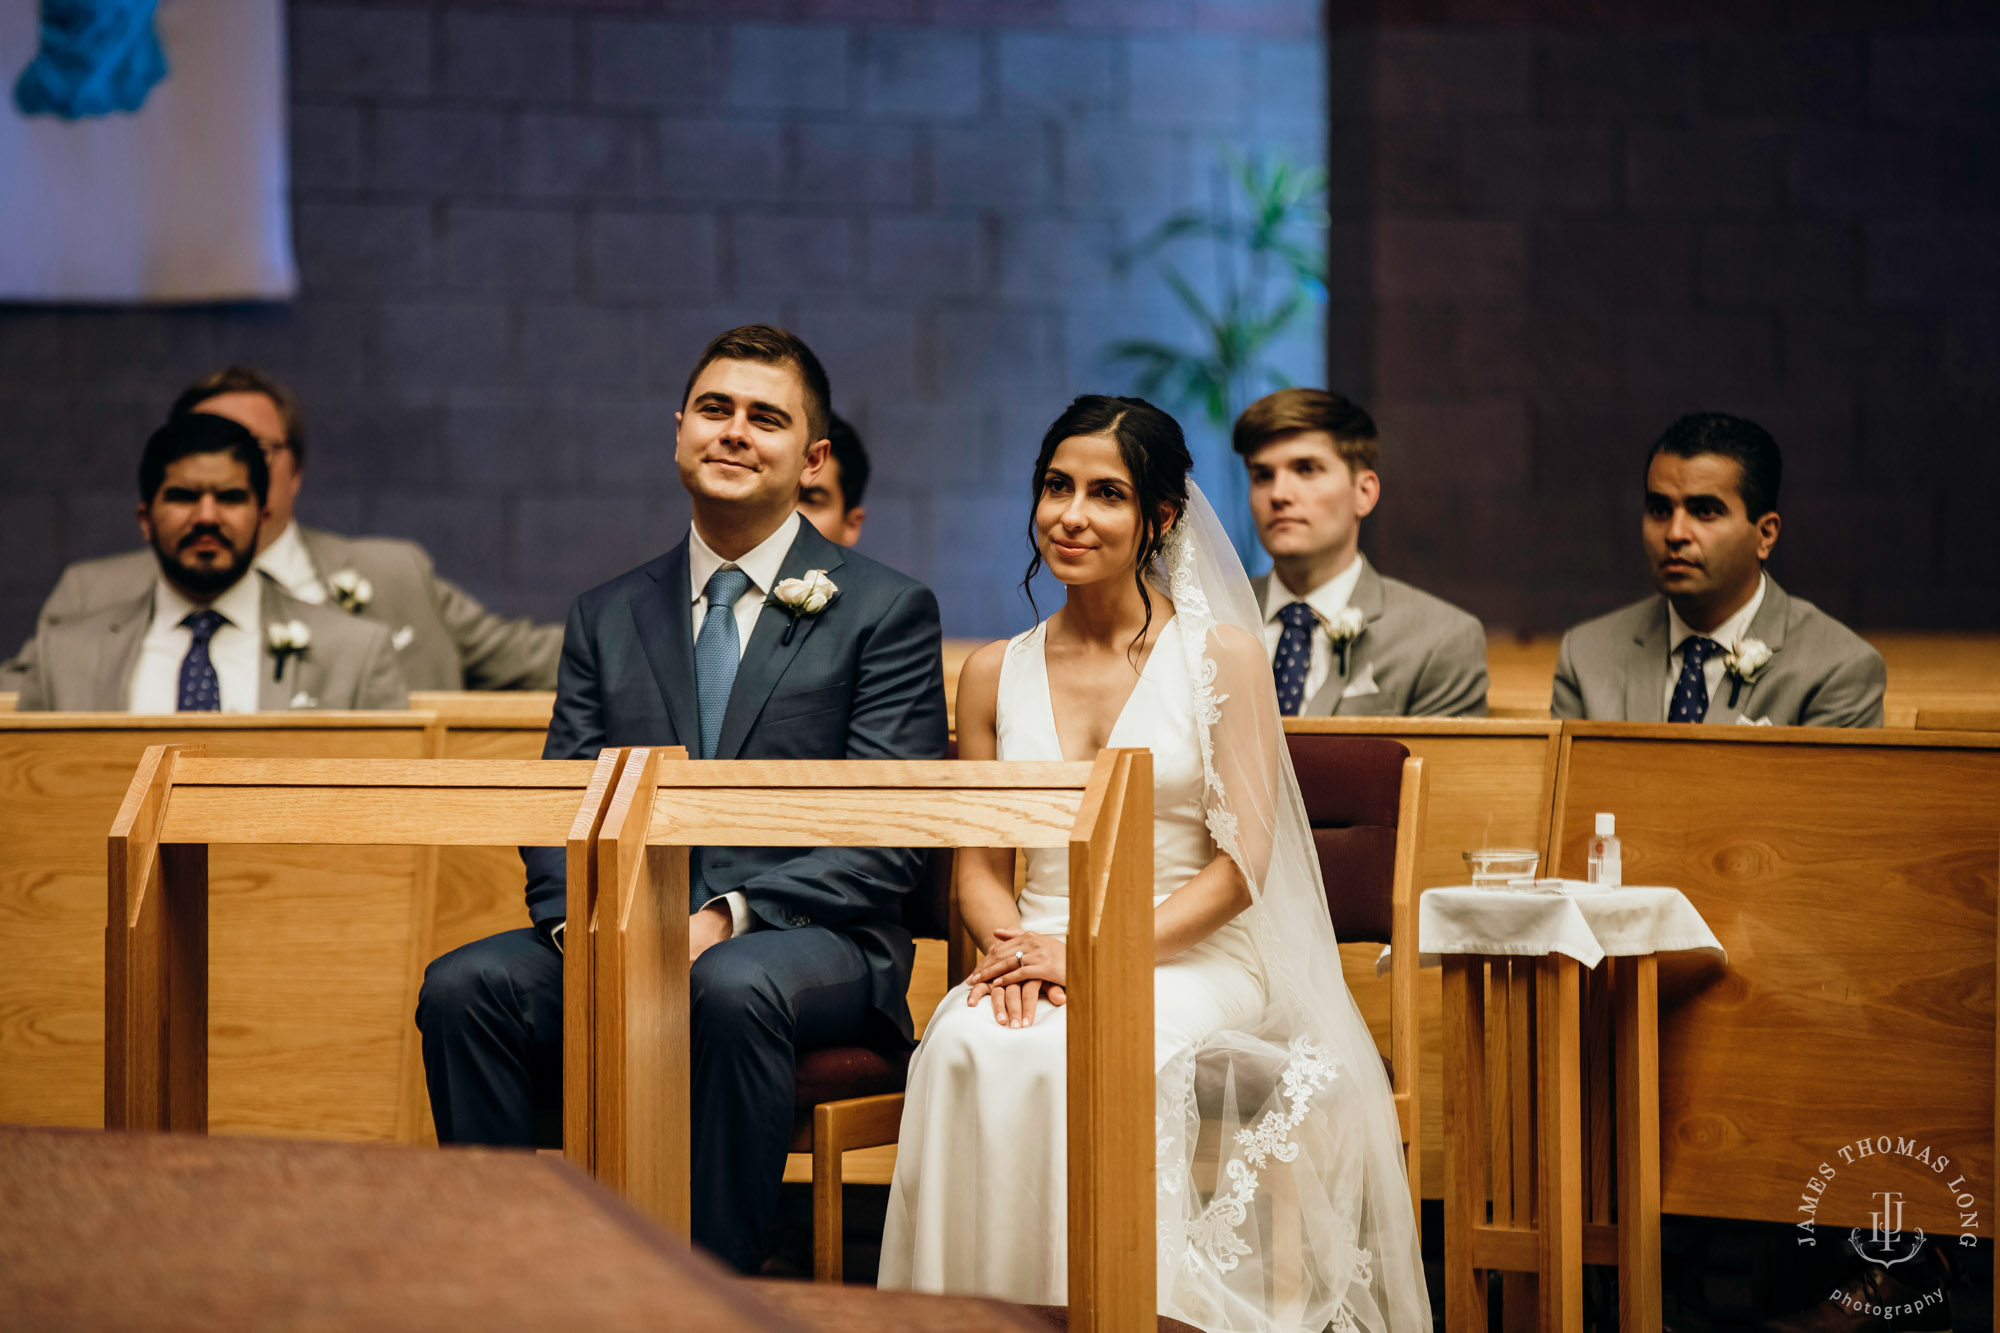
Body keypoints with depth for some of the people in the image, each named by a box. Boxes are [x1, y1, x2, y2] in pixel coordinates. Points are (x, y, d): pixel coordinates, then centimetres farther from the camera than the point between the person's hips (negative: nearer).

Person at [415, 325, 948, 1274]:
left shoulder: (884, 613, 4)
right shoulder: (607, 618, 17)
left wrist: (728, 917, -18)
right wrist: (582, 926, -12)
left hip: (810, 943, -4)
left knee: (735, 987, -39)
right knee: (464, 985, -25)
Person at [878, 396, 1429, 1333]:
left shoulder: (1221, 655, 1)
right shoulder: (996, 674, 13)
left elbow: (1240, 866, -5)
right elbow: (980, 866, 14)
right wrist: (1012, 947, -10)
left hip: (1190, 960, -3)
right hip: (1040, 948, 3)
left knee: (1071, 1055, -36)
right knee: (966, 1049, -33)